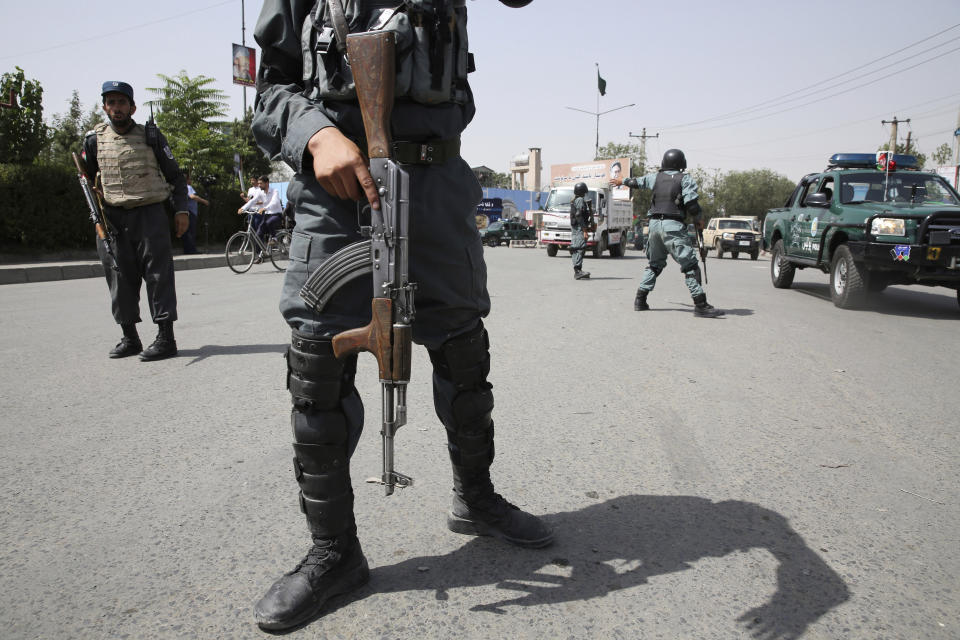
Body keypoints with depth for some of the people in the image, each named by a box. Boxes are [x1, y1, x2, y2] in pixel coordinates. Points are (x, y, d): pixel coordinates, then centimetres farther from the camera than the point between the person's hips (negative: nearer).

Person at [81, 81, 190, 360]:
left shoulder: (150, 136, 2)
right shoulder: (94, 139, 9)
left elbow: (175, 175, 5)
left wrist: (181, 210, -4)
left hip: (150, 214, -3)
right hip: (112, 218, 3)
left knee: (158, 274, -5)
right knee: (120, 278, 6)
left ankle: (166, 337, -2)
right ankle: (129, 338, 16)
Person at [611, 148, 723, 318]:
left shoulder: (655, 177, 14)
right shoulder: (685, 179, 0)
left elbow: (636, 181, 32)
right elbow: (691, 204, -11)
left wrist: (622, 181, 52)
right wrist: (698, 220, 6)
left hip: (654, 224, 6)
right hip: (673, 226, -6)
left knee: (654, 264, 21)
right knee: (690, 265, -7)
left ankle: (640, 300, 20)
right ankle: (700, 305, -13)